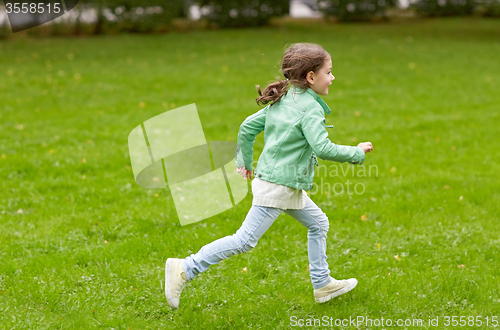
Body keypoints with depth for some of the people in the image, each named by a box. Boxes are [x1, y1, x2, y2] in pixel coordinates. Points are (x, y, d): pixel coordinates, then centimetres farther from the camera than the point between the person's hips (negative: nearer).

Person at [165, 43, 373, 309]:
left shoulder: (281, 100, 10)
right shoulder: (311, 108, -16)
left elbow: (247, 127, 12)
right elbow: (323, 149, -25)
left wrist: (244, 162, 24)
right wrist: (357, 153, -11)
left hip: (288, 186, 10)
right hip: (278, 187, -10)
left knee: (318, 223, 18)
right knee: (245, 240, -7)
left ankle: (322, 284, 26)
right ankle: (185, 269, -6)